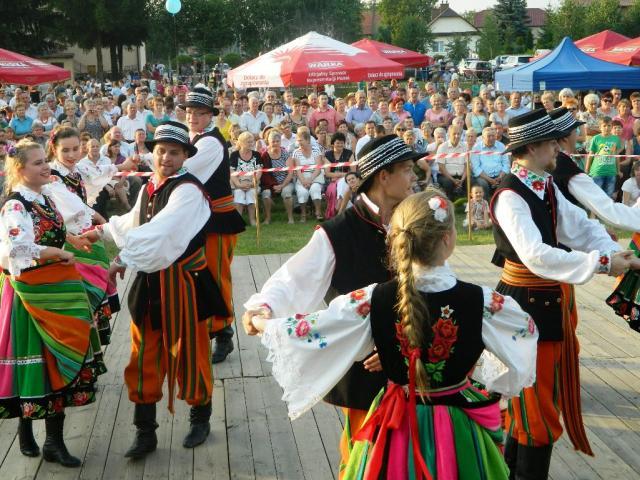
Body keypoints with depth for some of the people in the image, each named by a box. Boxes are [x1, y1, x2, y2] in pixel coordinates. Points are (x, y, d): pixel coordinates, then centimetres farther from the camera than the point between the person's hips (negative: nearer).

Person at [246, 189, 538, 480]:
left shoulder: (373, 300, -18)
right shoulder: (479, 301, -19)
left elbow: (305, 329, -9)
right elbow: (527, 330, 1)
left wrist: (260, 323, 10)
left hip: (397, 427, 1)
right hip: (458, 430, 0)